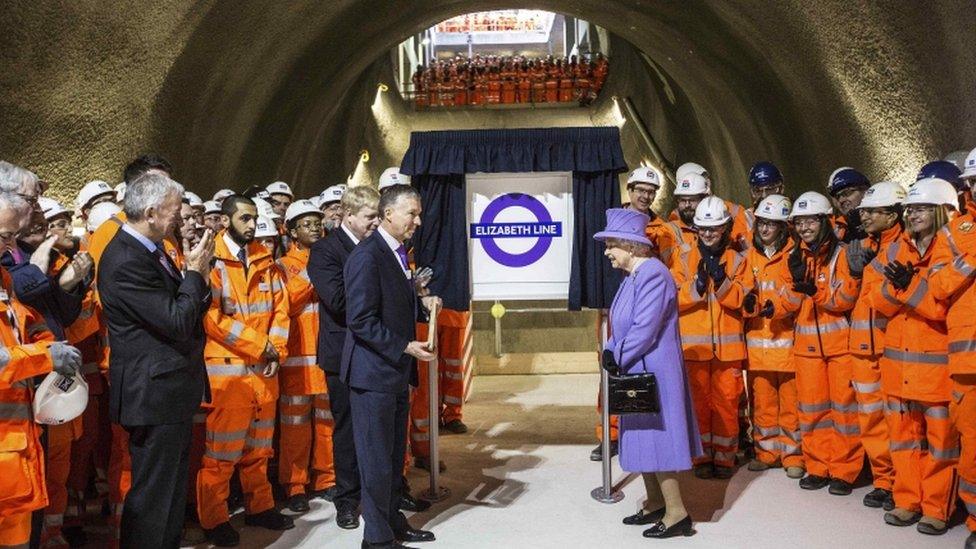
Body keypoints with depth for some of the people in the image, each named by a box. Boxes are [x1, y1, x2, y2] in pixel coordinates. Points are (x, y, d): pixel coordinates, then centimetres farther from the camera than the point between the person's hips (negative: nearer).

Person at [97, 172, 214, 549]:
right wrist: (195, 271, -13)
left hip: (170, 388, 10)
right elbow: (176, 323, -23)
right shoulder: (125, 261, -22)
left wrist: (197, 278, -4)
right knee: (153, 492, 4)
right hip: (154, 393, -10)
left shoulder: (150, 249, 7)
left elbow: (179, 308, 13)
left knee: (172, 486, 22)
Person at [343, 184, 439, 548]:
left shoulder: (397, 253, 11)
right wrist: (405, 347, -21)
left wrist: (421, 300, 3)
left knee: (394, 454, 18)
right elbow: (361, 321, -22)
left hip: (397, 371, 9)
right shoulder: (367, 256, -18)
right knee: (376, 458, 3)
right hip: (374, 373, -9)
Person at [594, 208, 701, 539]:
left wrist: (617, 357, -14)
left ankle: (676, 512, 8)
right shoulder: (631, 277, 11)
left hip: (653, 372, -10)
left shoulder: (653, 275, -20)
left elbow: (645, 330, -25)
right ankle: (654, 503, 29)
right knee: (641, 438, 16)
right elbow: (621, 324, 15)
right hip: (636, 373, 10)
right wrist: (611, 351, -1)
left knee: (656, 437, -3)